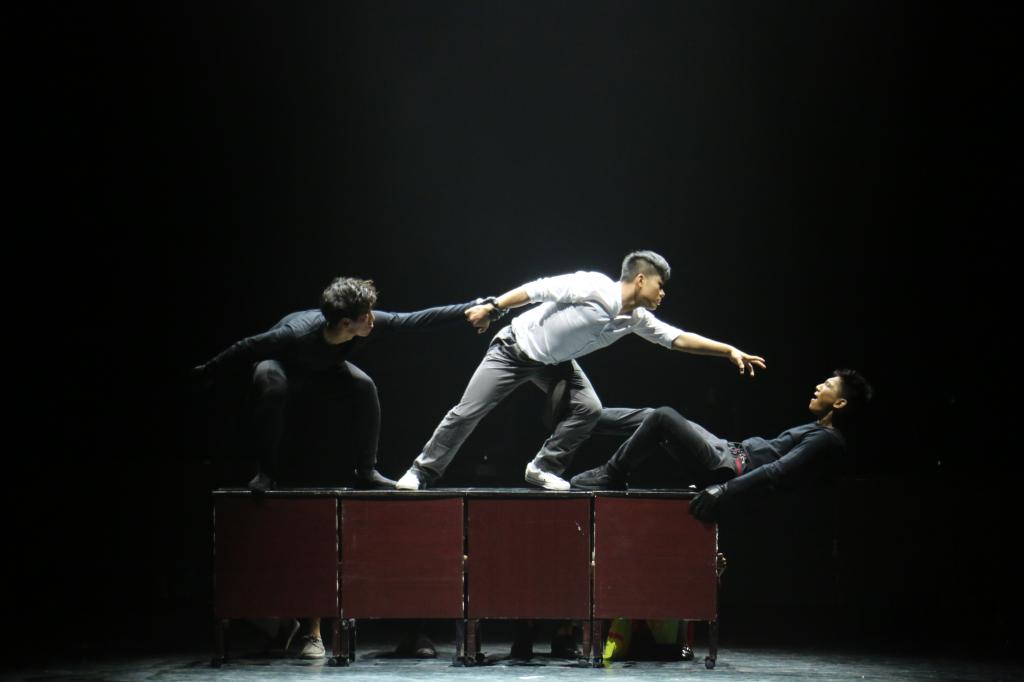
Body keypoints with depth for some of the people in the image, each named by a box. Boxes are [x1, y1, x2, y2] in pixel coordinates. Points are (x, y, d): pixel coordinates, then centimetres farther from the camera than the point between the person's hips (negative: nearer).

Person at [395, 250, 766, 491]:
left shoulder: (637, 319, -6)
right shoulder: (594, 287, -27)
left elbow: (678, 338, -2)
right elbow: (539, 289, -23)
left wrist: (730, 351, -7)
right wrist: (492, 307, -23)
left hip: (553, 362, 7)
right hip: (515, 347, -7)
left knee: (588, 408, -13)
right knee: (467, 413, -8)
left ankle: (544, 467, 1)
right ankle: (422, 472, 4)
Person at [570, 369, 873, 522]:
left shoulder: (827, 441, -14)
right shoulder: (817, 430, 17)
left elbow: (778, 471, -25)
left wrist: (725, 489, -34)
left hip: (726, 468, -11)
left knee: (663, 417, -16)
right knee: (658, 419, 15)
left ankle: (609, 475, -5)